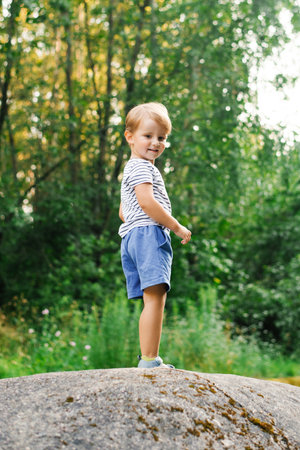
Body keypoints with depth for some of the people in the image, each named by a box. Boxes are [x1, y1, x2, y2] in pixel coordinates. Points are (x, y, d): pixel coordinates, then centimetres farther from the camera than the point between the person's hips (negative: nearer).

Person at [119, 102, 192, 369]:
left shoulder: (132, 170, 31)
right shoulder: (141, 167, -3)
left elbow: (123, 212, 33)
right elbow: (147, 202, -17)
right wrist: (178, 227, -11)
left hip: (133, 237, 11)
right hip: (149, 234, -11)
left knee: (154, 301, 8)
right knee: (155, 297, -19)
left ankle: (148, 360, 7)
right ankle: (150, 360, -24)